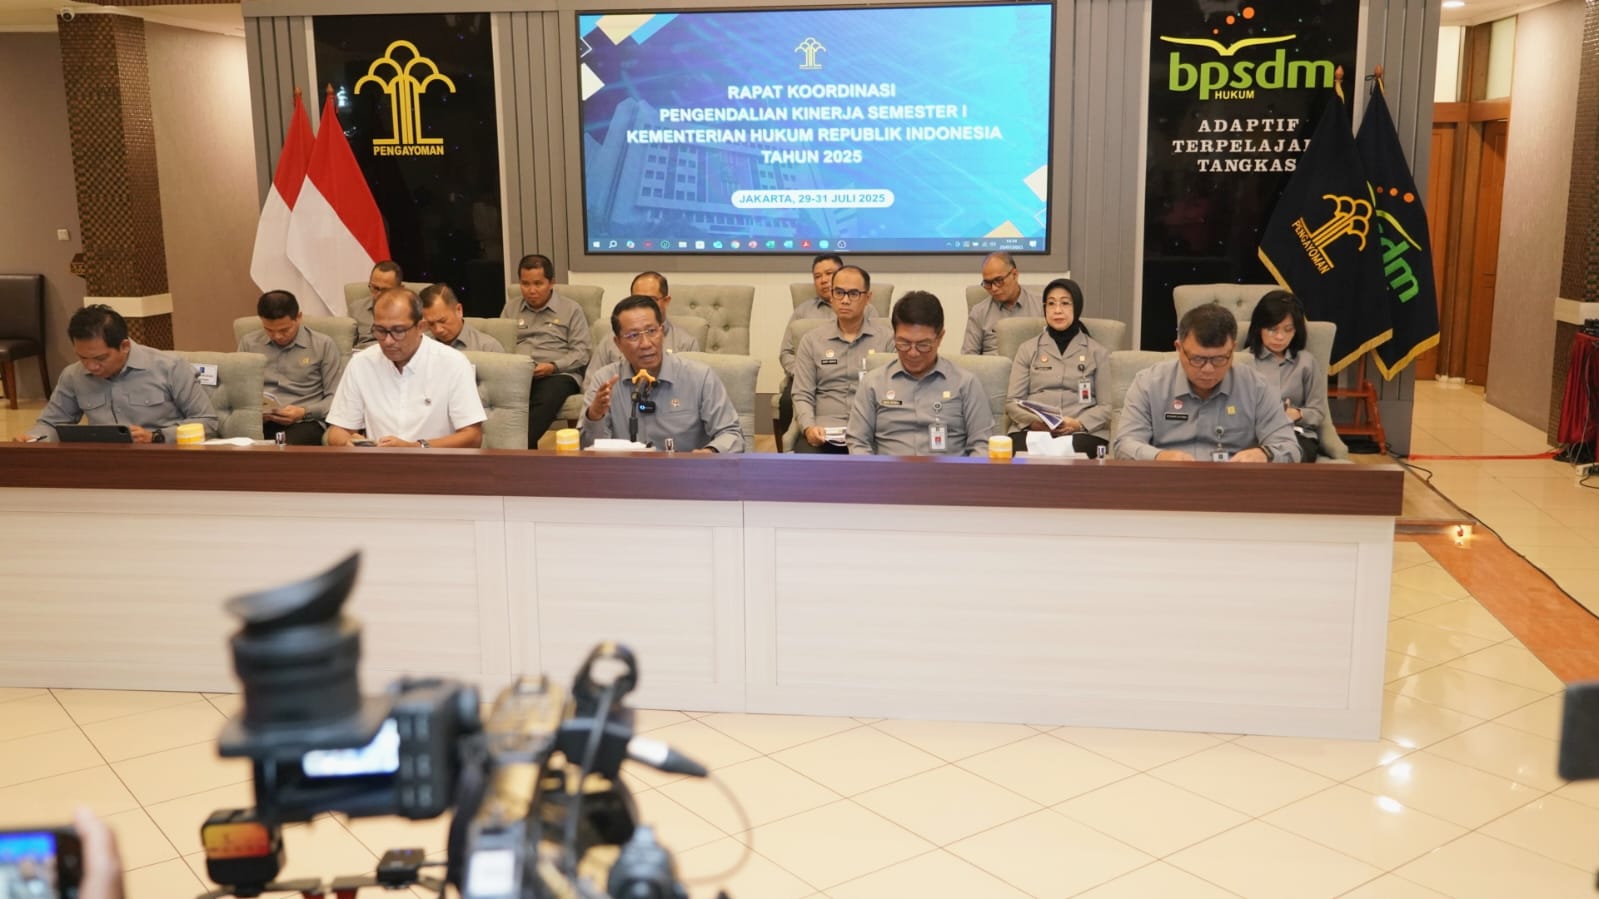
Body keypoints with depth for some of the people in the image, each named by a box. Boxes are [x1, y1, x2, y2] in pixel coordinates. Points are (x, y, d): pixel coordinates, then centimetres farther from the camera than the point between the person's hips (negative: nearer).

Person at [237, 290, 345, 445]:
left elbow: (336, 397, 4)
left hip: (305, 423, -2)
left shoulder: (323, 345, 8)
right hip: (259, 421, 2)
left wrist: (304, 412, -12)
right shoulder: (248, 343, 17)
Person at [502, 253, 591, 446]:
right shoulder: (511, 308, 26)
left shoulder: (571, 309, 13)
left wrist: (553, 366, -12)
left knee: (546, 401, -40)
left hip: (559, 375, -2)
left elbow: (581, 353, 5)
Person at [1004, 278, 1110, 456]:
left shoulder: (1097, 352, 15)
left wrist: (1078, 424, -12)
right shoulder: (1028, 349, 18)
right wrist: (1034, 421, -11)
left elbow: (1107, 406, 8)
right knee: (1024, 452, -36)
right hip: (1033, 430, 1)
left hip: (1083, 433, -1)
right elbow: (1012, 401, 11)